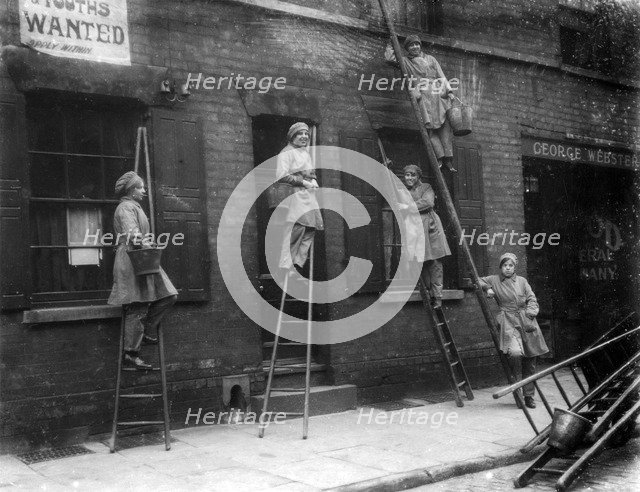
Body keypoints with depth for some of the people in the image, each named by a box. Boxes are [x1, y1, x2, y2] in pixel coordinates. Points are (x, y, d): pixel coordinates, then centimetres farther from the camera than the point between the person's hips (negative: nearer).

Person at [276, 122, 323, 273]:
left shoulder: (306, 152, 22)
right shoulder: (286, 153, -7)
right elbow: (282, 176, -17)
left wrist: (314, 181, 9)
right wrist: (303, 182, -16)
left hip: (309, 194, 9)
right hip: (295, 195, -9)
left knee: (311, 228, 5)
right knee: (296, 229, -14)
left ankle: (299, 261, 14)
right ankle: (285, 265, -8)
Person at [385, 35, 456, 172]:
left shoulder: (430, 59, 24)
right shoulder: (405, 61, 19)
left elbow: (441, 76, 17)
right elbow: (390, 57, 8)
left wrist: (449, 91, 6)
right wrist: (390, 45, 21)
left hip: (438, 94, 2)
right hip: (421, 96, -2)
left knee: (445, 125, -9)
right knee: (430, 127, -15)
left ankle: (448, 159, -11)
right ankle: (439, 157, -19)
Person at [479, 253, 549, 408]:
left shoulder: (521, 281, 14)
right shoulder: (494, 280, 10)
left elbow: (532, 299, 10)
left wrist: (530, 311, -7)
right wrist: (487, 288, 0)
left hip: (526, 322, 3)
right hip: (509, 323, -3)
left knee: (530, 363, 3)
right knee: (515, 353, -28)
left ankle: (529, 396, 15)